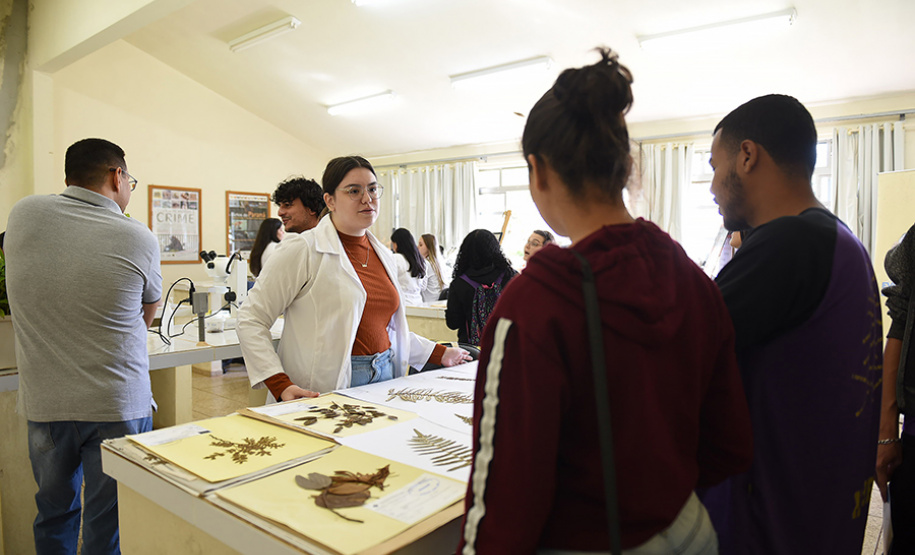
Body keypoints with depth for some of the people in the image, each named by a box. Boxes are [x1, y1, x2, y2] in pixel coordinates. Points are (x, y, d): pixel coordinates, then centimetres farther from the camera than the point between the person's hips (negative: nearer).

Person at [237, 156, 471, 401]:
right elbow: (252, 319, -10)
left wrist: (440, 354, 15)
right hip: (325, 391, -6)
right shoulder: (303, 249, -10)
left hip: (384, 380, 6)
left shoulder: (384, 256, 11)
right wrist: (280, 385, -20)